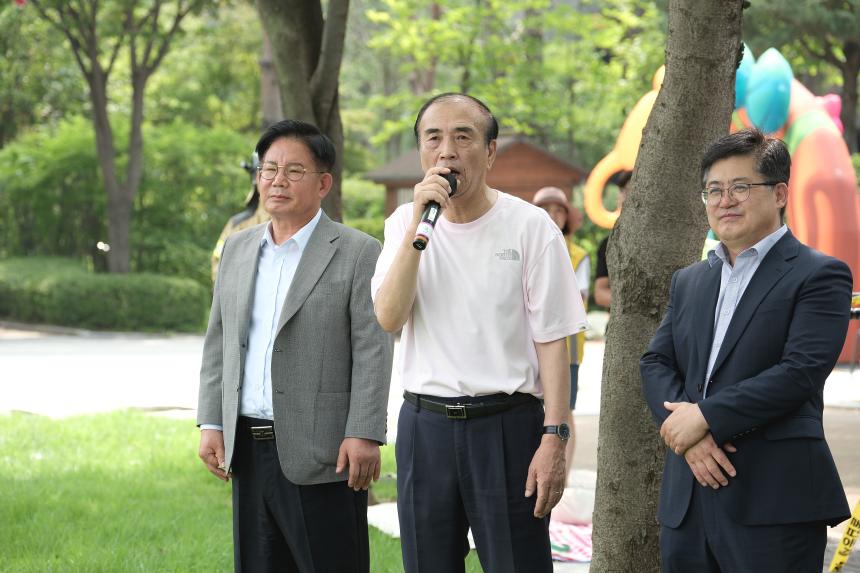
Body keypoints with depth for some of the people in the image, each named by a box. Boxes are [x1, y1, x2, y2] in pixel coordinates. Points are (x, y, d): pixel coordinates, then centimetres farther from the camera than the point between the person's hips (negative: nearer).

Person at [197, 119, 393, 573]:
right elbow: (218, 343, 16)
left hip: (321, 454, -6)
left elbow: (372, 351, -9)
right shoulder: (237, 249, 14)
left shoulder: (358, 254, -4)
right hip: (247, 451, 6)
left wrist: (364, 435, -15)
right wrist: (211, 423, 8)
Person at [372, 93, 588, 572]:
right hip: (425, 424, 3)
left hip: (508, 424, -3)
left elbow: (551, 341, -4)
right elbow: (388, 318, -8)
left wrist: (554, 438, -11)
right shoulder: (405, 223, 6)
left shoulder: (529, 226, -4)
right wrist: (419, 224, -15)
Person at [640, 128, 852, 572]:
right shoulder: (688, 281, 19)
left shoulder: (819, 275, -2)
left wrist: (706, 417, -14)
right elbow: (655, 363, 10)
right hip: (686, 502, 6)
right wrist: (687, 434, -9)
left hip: (774, 502, -6)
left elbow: (801, 371, -14)